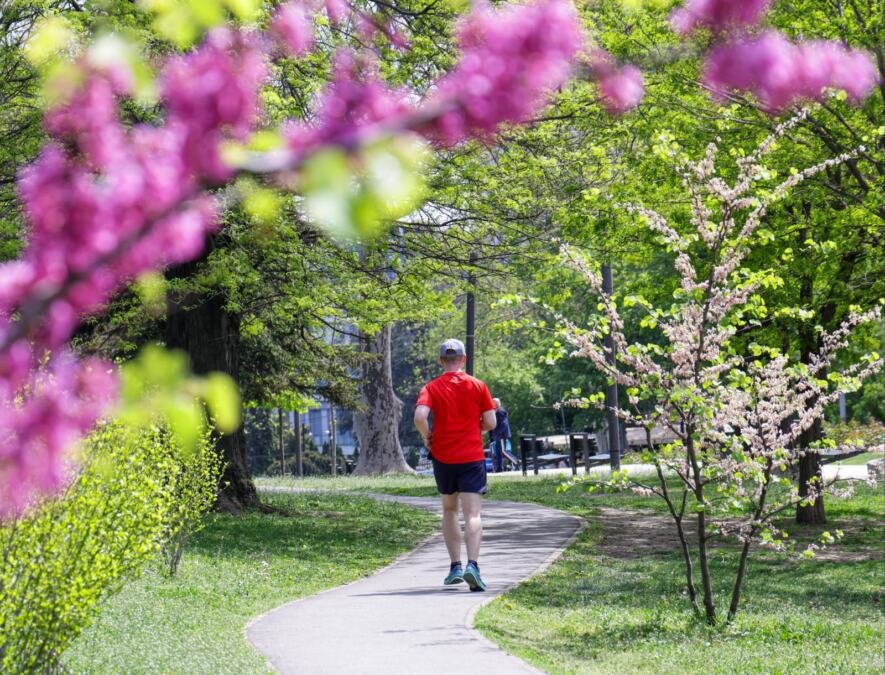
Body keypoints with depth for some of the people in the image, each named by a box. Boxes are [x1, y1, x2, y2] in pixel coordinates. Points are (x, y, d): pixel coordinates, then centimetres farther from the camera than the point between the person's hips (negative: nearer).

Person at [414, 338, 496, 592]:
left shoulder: (432, 388, -1)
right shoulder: (478, 386, 1)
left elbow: (420, 416, -18)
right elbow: (490, 422, 0)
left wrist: (427, 437, 0)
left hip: (443, 457, 1)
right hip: (473, 457, -1)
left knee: (449, 510, 19)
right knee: (473, 514, -8)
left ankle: (455, 566, 15)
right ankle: (472, 564, -27)